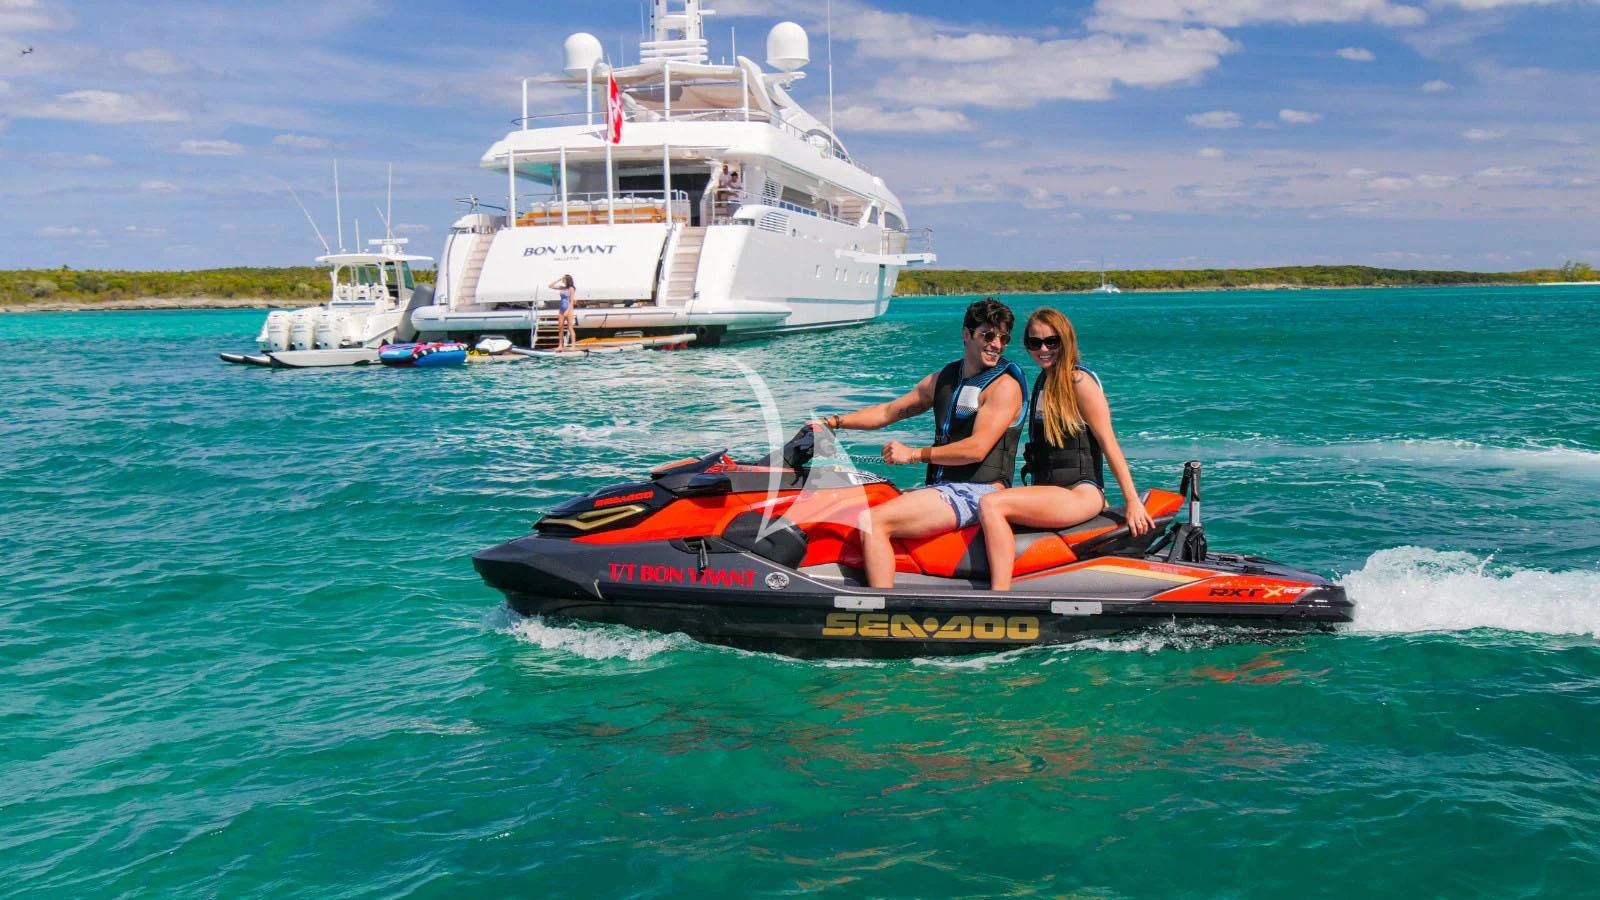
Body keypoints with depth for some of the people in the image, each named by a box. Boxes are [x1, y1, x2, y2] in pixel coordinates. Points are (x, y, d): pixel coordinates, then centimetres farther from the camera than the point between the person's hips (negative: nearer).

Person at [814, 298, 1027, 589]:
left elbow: (977, 448, -16)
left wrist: (914, 454, -17)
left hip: (977, 493, -9)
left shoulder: (1005, 385, -6)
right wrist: (833, 422, 13)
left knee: (872, 522, -25)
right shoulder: (942, 379, 18)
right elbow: (889, 412, 23)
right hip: (941, 487, 9)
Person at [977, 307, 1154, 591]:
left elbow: (1109, 443, -9)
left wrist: (1133, 501, -13)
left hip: (1081, 495, -8)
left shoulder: (1080, 381, -6)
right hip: (1049, 491, 8)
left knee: (990, 505, -27)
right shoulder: (1044, 381, 19)